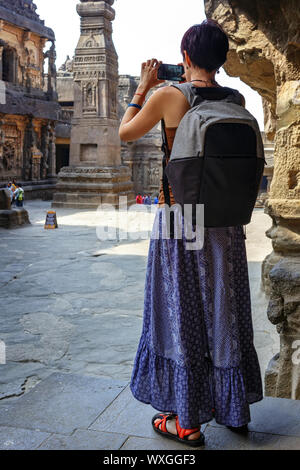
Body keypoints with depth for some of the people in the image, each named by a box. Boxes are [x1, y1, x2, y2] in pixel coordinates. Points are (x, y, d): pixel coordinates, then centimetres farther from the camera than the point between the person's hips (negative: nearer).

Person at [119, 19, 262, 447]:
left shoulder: (169, 96, -11)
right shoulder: (237, 100, 2)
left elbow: (126, 133, 4)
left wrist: (144, 87, 13)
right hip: (226, 218, 4)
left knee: (181, 313, 6)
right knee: (224, 311, 15)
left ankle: (187, 422, 16)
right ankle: (234, 409, 30)